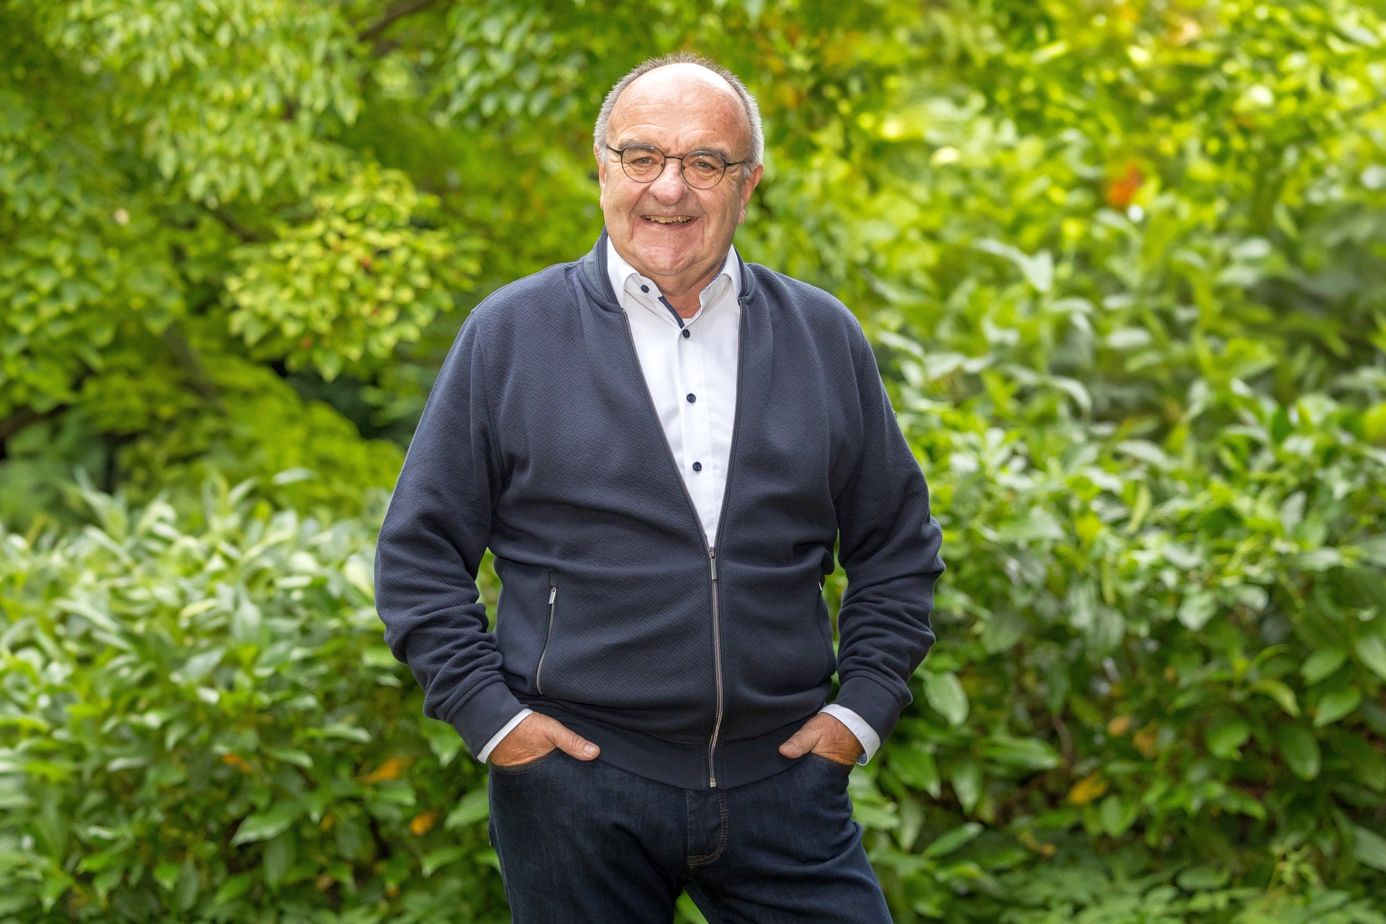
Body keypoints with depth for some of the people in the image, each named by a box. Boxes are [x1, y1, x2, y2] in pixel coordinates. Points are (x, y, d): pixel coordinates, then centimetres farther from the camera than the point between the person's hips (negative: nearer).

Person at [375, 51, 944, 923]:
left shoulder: (824, 338, 8)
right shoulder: (508, 335, 1)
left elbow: (899, 545, 15)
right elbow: (419, 551, 3)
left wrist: (864, 706, 5)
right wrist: (487, 712, -5)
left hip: (781, 779, 2)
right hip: (575, 794, -2)